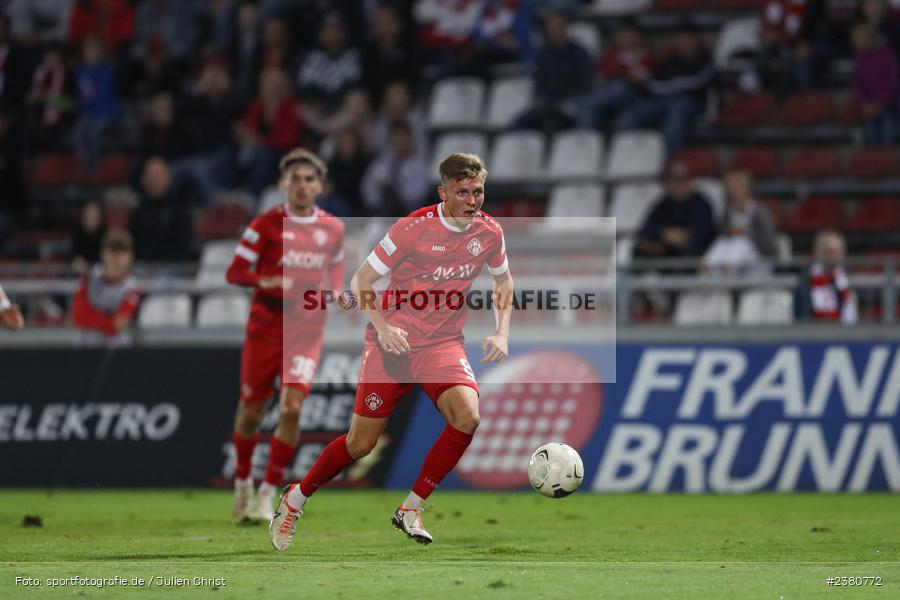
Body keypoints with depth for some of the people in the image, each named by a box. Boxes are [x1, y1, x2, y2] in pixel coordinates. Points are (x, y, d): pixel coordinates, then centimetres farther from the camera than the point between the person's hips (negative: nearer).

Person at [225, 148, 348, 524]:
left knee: (291, 408, -14)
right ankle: (243, 483, 31)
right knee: (251, 411, 6)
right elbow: (234, 272, -5)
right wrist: (267, 283, -23)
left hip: (306, 332, 1)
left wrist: (330, 294, 2)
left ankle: (268, 493, -3)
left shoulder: (333, 229, 5)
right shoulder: (266, 224, -5)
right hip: (265, 329, -1)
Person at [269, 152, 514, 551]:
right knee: (361, 444, -1)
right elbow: (360, 281, -9)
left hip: (443, 344, 3)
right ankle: (295, 500, 25)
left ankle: (410, 510, -8)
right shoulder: (414, 228, -17)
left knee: (468, 417, -24)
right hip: (393, 342, -3)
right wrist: (382, 326, -23)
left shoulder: (489, 233, -3)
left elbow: (503, 280, 18)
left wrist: (502, 333, 4)